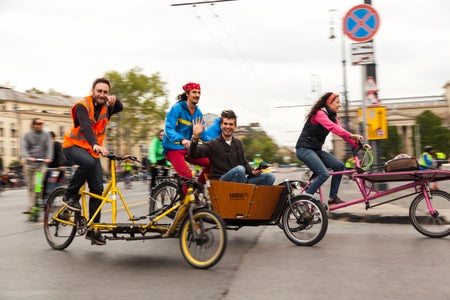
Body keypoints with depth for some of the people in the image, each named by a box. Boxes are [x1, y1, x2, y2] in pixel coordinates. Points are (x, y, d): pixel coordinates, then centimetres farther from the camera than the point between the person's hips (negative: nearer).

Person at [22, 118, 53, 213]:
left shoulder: (46, 135, 8)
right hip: (30, 163, 2)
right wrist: (28, 157, -19)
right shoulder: (27, 135, 9)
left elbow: (49, 147, -1)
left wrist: (49, 158, -18)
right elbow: (24, 147, 0)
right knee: (30, 186, 7)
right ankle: (31, 206, 16)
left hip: (42, 163, -2)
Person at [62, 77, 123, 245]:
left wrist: (114, 101, -26)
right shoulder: (82, 106, -15)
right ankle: (70, 195, -16)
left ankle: (93, 229, 6)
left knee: (97, 189, -2)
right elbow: (85, 126, -30)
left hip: (92, 150, 6)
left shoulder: (105, 107, 6)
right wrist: (95, 144, -47)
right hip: (74, 146, -6)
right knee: (88, 162, -39)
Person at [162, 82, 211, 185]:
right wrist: (182, 140, -40)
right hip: (173, 148, -6)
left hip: (188, 149, 6)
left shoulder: (198, 113, 7)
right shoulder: (177, 108, -12)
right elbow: (168, 129, -22)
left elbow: (202, 134, 12)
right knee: (187, 174, -27)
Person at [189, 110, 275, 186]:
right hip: (221, 181, -5)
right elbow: (193, 154, -10)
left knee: (270, 177, -13)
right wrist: (195, 137, -28)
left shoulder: (238, 143, 20)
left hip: (240, 180, 5)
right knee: (239, 169, -36)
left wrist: (252, 171, 0)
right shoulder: (213, 144, 3)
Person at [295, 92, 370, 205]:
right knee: (324, 174, -21)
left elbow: (341, 131, 4)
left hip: (316, 149, 9)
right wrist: (351, 135, -43)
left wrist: (358, 144, -8)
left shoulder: (332, 116, 13)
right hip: (304, 149, -9)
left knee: (339, 165, -3)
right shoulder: (319, 113, -15)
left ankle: (333, 197, 5)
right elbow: (332, 127, -32)